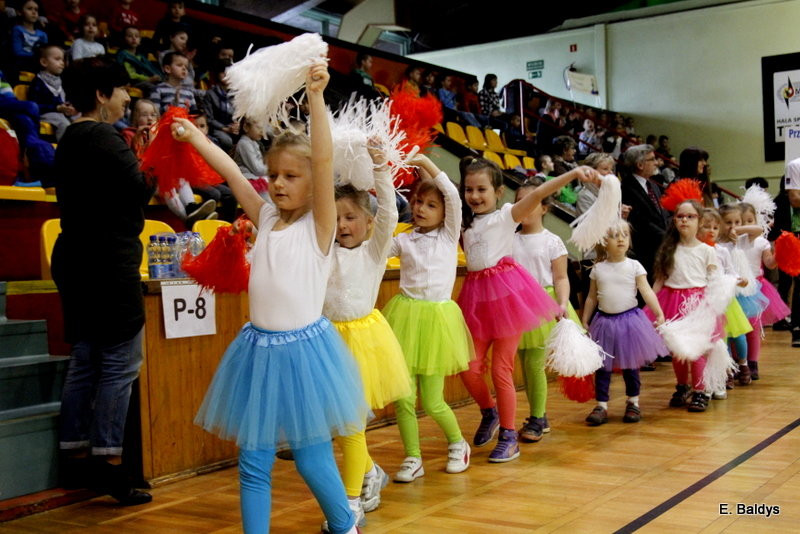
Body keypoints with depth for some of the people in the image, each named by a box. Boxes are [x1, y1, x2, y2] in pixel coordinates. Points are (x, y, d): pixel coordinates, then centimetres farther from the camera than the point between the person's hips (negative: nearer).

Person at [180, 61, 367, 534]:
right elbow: (230, 170, 13)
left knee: (311, 456, 4)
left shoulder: (319, 225, -7)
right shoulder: (267, 219, 8)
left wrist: (316, 97, -27)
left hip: (303, 348, -5)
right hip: (259, 348, 5)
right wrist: (193, 135, 10)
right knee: (253, 462, 7)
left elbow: (324, 160, -19)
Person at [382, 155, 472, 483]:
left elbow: (453, 195, -8)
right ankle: (412, 459, 13)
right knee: (403, 396, -2)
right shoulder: (403, 240, 10)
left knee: (432, 401, 1)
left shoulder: (449, 235, 6)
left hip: (436, 317, -2)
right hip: (405, 315, 2)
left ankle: (458, 444, 28)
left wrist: (426, 163, -10)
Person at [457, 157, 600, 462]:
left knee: (501, 370, -2)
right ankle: (489, 413, 33)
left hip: (505, 292, -5)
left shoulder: (506, 216, -4)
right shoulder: (464, 223, 14)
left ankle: (508, 437, 13)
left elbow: (538, 194, -18)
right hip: (476, 295, 5)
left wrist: (574, 173, -30)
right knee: (469, 369, 3)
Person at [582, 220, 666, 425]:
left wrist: (659, 313, -20)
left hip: (630, 319, -1)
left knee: (630, 365, 9)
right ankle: (601, 406, 9)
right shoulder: (598, 269, 3)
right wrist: (585, 322, 11)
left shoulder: (634, 266, -3)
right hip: (604, 321, 2)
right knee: (602, 365, 3)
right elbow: (592, 297, 10)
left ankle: (633, 402, 24)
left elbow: (646, 291, -9)